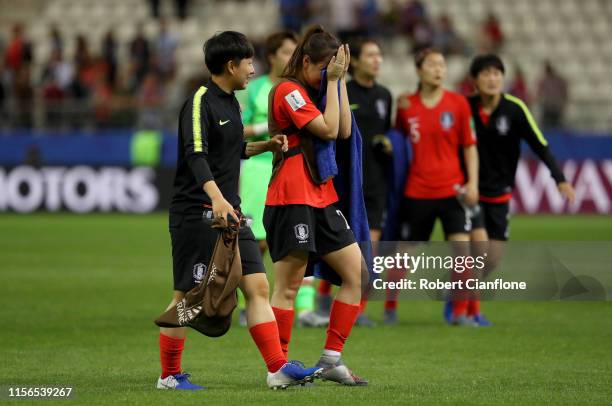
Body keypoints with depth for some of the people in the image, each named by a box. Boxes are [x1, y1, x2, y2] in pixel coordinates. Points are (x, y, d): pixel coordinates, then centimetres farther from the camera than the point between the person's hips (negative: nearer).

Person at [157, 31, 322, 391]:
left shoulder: (231, 103, 15)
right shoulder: (200, 102, -13)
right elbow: (196, 154, -26)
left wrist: (265, 146, 18)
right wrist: (216, 197, -40)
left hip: (229, 211, 9)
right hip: (196, 213, -9)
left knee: (258, 287, 0)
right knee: (187, 295, -1)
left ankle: (279, 368, -3)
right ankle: (170, 375, 10)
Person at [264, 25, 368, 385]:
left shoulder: (314, 92, 18)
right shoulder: (289, 91, -10)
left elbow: (344, 130, 9)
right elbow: (328, 129, -16)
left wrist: (341, 80, 7)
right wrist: (333, 80, -11)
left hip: (323, 199, 9)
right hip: (292, 201, -9)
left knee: (358, 274, 4)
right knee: (288, 286, -5)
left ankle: (331, 359, 8)